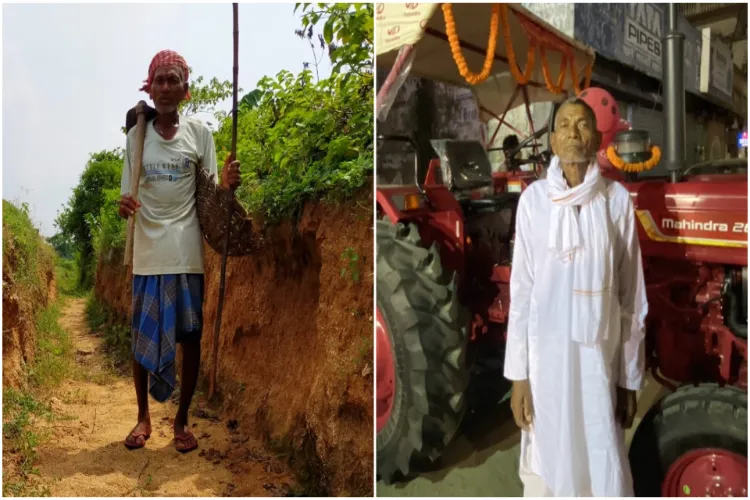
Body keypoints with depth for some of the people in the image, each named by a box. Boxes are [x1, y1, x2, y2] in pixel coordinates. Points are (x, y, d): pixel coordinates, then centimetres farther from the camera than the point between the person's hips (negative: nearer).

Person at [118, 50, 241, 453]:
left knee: (189, 335, 4)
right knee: (142, 335, 7)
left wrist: (228, 184, -20)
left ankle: (182, 419, 21)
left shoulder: (199, 133, 1)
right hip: (148, 249, 1)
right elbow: (128, 193, 5)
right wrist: (124, 205, -18)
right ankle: (143, 416, 27)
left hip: (187, 250, -1)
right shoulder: (136, 135, 5)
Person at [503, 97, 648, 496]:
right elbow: (521, 290, -2)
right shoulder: (533, 199, -3)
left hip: (600, 359, 1)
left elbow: (632, 297, 2)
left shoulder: (618, 200, -2)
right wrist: (518, 373, -3)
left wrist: (630, 377, 4)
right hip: (546, 356, 0)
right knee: (545, 468, 11)